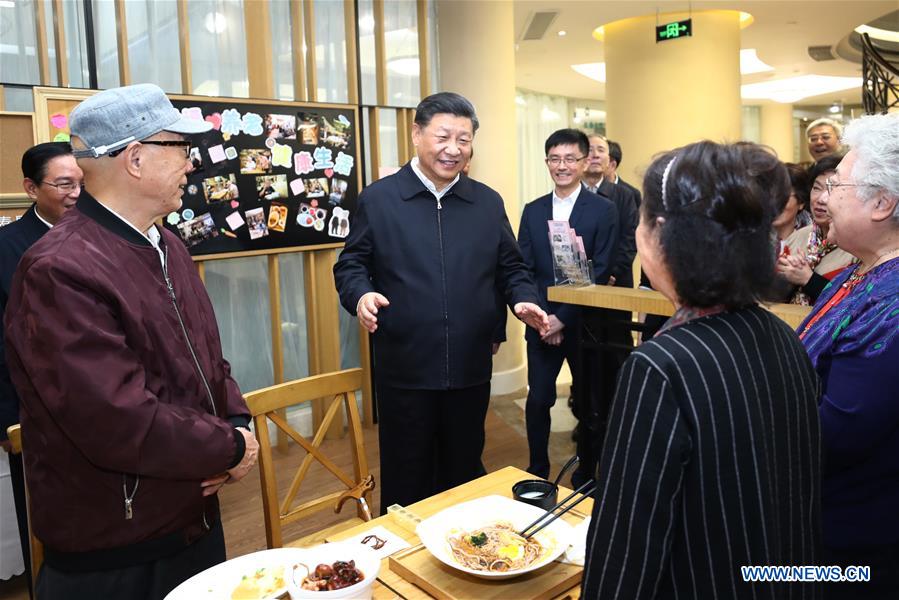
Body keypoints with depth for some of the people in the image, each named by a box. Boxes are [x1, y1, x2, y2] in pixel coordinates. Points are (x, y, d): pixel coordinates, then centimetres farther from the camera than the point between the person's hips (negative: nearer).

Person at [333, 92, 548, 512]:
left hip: (471, 369, 3)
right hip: (404, 370, -2)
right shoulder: (377, 199, 0)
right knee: (406, 482, 11)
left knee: (464, 474, 18)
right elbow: (351, 265, 2)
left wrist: (523, 300, -7)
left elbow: (510, 268, 13)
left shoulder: (488, 202, 8)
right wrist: (361, 294, -19)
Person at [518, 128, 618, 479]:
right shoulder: (533, 211, 6)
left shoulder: (603, 210, -4)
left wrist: (563, 318, -14)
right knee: (538, 400, 3)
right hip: (542, 323, 2)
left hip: (584, 324, -2)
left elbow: (600, 273, -10)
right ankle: (537, 472, 22)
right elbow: (524, 270, 3)